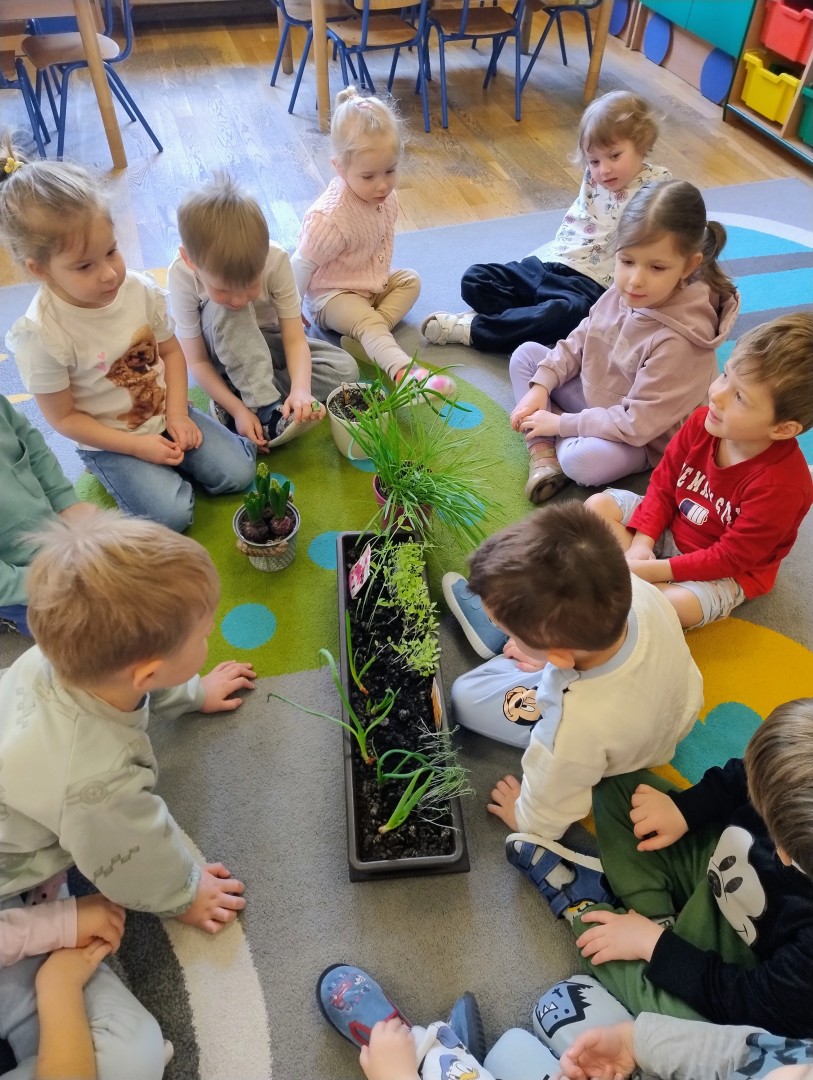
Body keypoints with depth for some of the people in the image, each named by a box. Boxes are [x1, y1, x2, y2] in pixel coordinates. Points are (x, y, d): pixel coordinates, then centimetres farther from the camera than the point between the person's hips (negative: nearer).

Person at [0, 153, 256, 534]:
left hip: (165, 414, 4)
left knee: (238, 473, -7)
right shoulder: (40, 334, -23)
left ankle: (172, 459, 17)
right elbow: (63, 417, -14)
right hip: (108, 441, -4)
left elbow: (171, 351, 3)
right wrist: (138, 446, -17)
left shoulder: (141, 289, -13)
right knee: (172, 514, -19)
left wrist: (177, 415, -10)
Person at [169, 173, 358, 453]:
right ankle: (264, 407, -33)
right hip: (223, 352, -2)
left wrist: (301, 390, -44)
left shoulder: (276, 260, -27)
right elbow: (197, 361, -23)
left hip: (268, 343, 3)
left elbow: (295, 339, -25)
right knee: (223, 310, -36)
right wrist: (239, 409, -35)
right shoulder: (182, 274, -29)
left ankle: (243, 393, -20)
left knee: (345, 369, -20)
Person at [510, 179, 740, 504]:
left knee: (583, 461, -37)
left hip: (639, 438, -7)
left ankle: (556, 441, -1)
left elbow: (637, 424, -29)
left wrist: (560, 423, -24)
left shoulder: (676, 342, -34)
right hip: (594, 396, 8)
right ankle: (542, 451, -9)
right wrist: (540, 386, -8)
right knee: (526, 354, 2)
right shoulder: (624, 293, -14)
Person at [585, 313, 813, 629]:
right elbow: (663, 484, -5)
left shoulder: (781, 484, -32)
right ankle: (636, 584, -17)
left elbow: (731, 557, -25)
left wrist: (654, 570, -28)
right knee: (598, 505, -5)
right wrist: (641, 542, -16)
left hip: (729, 573, -6)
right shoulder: (703, 422, -18)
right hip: (669, 529, 6)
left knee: (672, 605, -34)